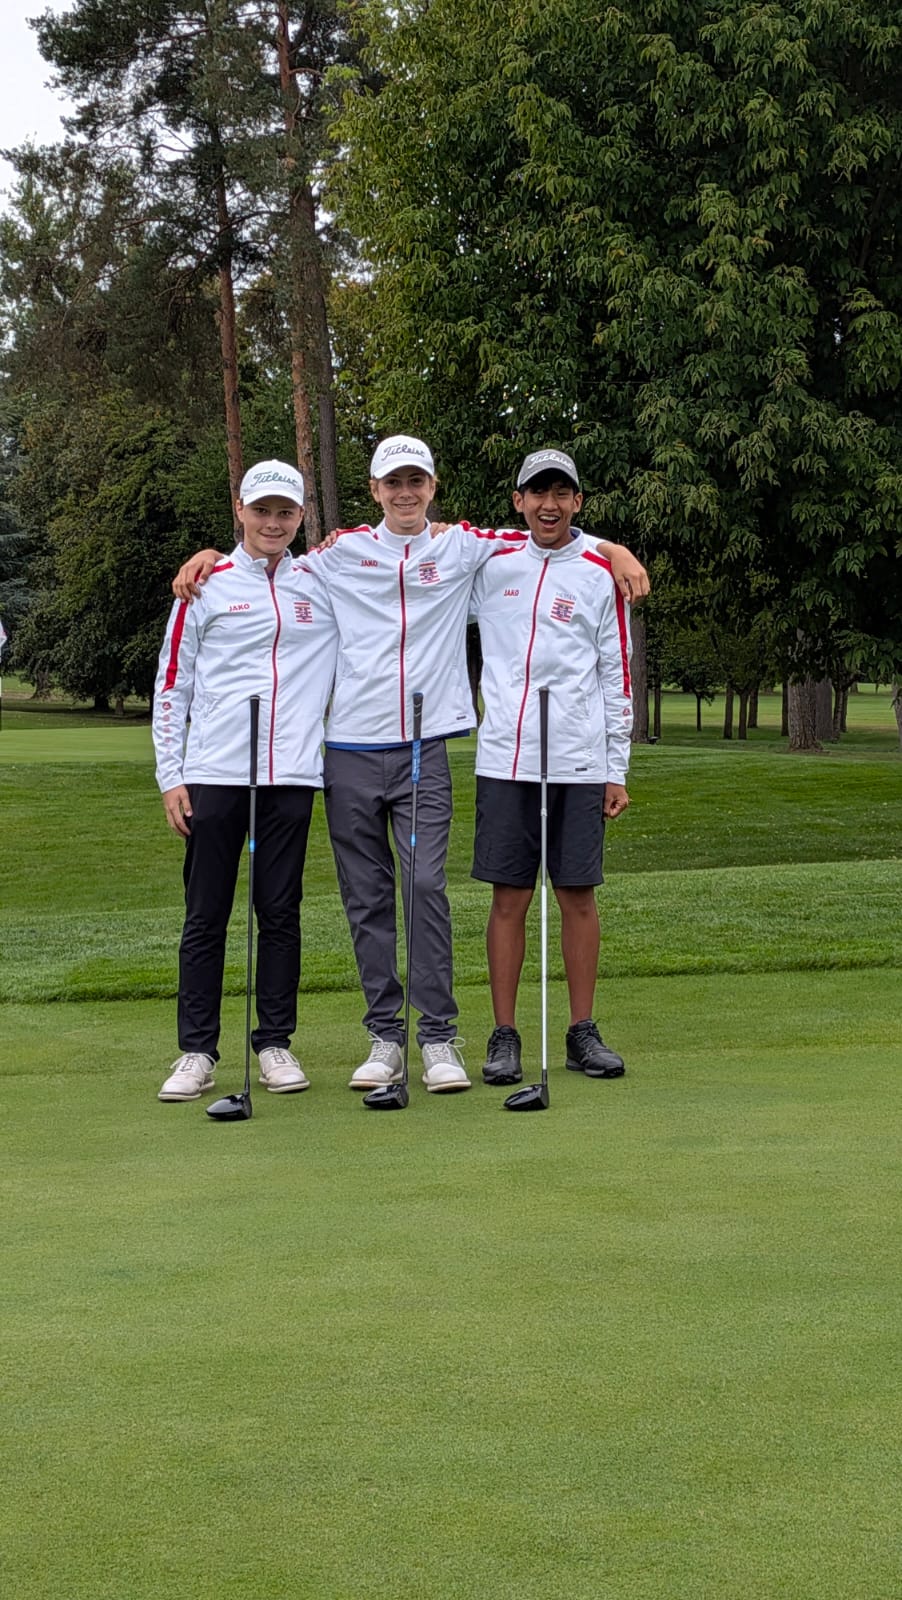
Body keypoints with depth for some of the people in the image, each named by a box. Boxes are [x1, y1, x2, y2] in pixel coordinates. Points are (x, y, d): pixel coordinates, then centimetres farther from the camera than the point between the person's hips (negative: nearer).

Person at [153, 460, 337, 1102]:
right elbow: (172, 686, 7)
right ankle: (197, 1050, 6)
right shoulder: (206, 586, 5)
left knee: (281, 912, 4)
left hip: (292, 776, 1)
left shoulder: (326, 585, 10)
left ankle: (275, 1043, 13)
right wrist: (170, 776, 1)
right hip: (214, 776, -1)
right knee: (206, 916, 0)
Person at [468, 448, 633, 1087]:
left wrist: (617, 770, 3)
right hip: (504, 760, 1)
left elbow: (617, 675, 5)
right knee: (509, 897, 1)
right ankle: (505, 1036, 6)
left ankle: (583, 1033, 12)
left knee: (579, 894, 3)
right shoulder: (490, 562, 7)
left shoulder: (601, 572, 4)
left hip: (578, 763, -1)